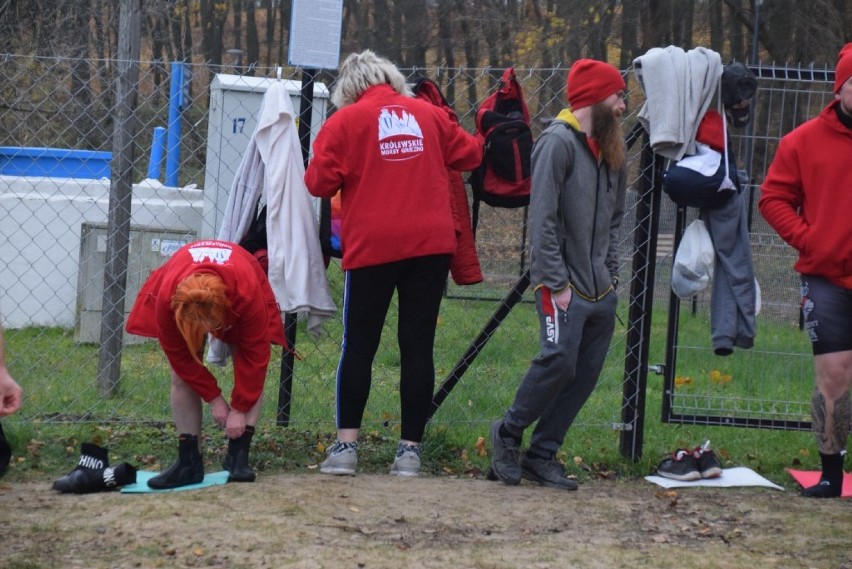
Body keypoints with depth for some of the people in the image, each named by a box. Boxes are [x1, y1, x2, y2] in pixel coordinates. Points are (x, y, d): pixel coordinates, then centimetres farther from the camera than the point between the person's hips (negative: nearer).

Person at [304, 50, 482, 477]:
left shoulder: (345, 121, -2)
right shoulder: (427, 114, 8)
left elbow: (319, 183, -5)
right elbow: (470, 154, 17)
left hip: (372, 248, -2)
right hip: (431, 245, 2)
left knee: (359, 346, 6)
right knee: (418, 346, 5)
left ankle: (346, 445, 1)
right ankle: (410, 449, 5)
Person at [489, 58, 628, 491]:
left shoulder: (609, 150, 16)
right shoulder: (558, 142, -9)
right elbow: (543, 219, -15)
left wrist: (610, 274, 13)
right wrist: (556, 282, -18)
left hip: (600, 289, 8)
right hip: (563, 284, -8)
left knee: (585, 374, 4)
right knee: (560, 359, -20)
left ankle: (542, 455, 11)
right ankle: (508, 434, 0)